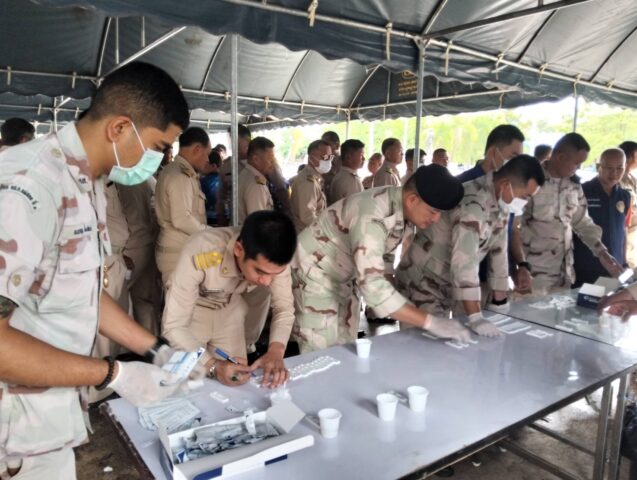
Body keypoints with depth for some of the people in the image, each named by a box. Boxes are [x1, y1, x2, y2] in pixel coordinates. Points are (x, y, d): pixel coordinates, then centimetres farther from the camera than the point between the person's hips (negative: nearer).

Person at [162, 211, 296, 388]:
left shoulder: (274, 257, -28)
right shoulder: (200, 256, -40)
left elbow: (284, 308, -17)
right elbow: (173, 327, -34)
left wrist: (275, 351, -35)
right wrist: (214, 366, -48)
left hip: (229, 311, 3)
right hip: (191, 312, -2)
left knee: (239, 381, 6)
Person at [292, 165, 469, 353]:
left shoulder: (402, 208, -9)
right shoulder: (372, 217, -36)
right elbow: (372, 285, -42)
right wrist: (430, 322, -40)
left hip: (344, 277, 8)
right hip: (314, 272, -8)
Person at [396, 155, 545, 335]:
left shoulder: (500, 201, 0)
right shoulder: (473, 203, -28)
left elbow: (498, 250, 5)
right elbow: (464, 261, -35)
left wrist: (499, 301, 6)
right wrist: (475, 317, -37)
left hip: (449, 287, 8)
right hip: (422, 284, -8)